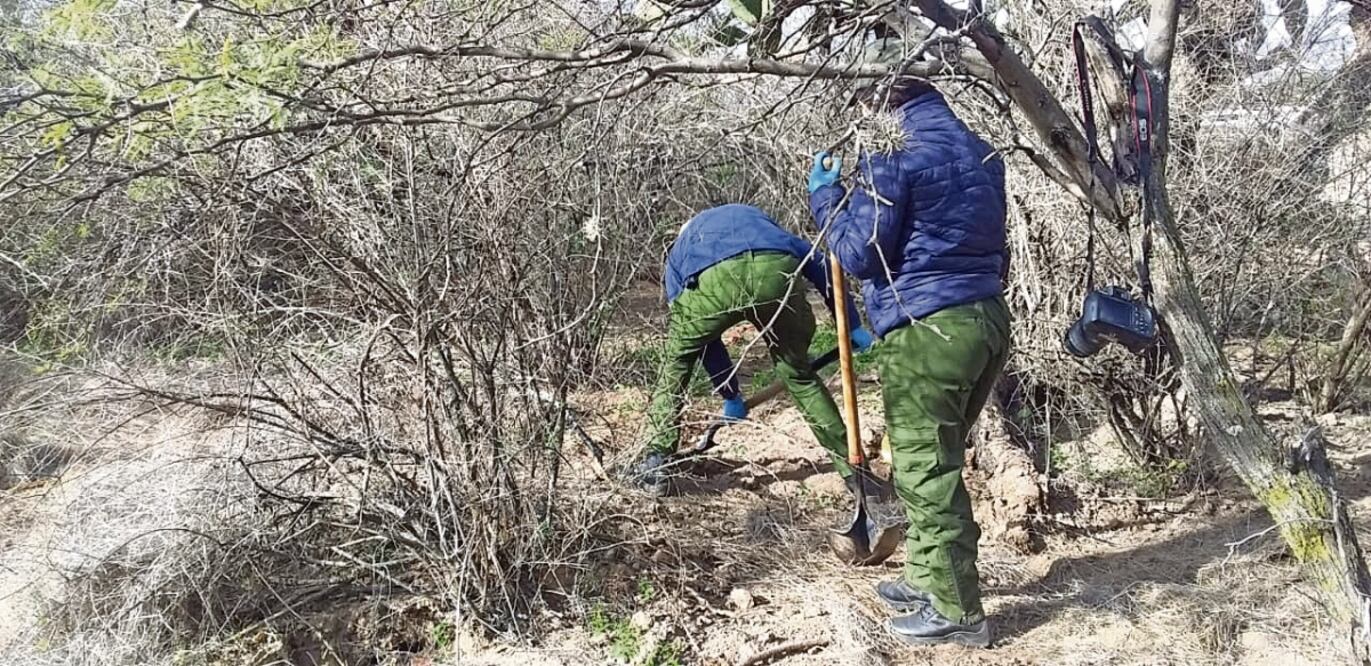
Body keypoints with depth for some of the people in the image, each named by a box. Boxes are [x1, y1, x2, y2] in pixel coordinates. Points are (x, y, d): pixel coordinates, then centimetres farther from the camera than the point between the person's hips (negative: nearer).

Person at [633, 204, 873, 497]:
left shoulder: (678, 255, 40)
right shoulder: (754, 217, 46)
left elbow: (701, 336, 36)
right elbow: (817, 261, 32)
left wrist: (730, 394, 44)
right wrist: (851, 324, 34)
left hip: (713, 279, -1)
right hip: (779, 272, 2)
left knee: (678, 359, 26)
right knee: (799, 373, 23)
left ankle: (654, 464, 24)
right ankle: (852, 467, 29)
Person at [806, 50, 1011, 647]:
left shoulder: (895, 156, -10)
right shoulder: (980, 153, 16)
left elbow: (860, 255, -11)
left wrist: (825, 193, 3)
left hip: (927, 330, -9)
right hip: (986, 319, 9)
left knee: (925, 471, 0)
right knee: (934, 464, 20)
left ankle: (956, 611, 8)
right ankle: (930, 578, 31)